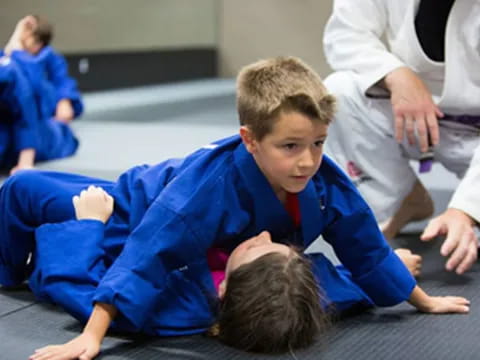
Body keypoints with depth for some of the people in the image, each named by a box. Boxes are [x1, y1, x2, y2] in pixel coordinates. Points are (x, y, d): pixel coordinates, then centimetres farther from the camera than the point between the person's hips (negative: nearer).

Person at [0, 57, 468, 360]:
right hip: (133, 210, -4)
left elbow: (366, 249, -16)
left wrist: (425, 301, -2)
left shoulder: (327, 183, -33)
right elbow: (145, 259, -49)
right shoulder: (209, 185, -49)